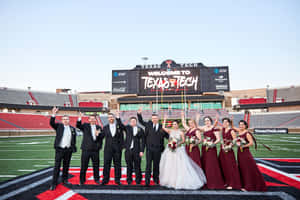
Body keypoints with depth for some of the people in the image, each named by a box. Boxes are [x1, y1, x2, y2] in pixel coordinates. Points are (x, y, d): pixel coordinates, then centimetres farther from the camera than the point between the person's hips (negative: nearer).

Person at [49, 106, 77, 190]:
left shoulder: (72, 128, 8)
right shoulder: (59, 126, 1)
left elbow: (74, 139, 11)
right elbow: (52, 123, -16)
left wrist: (73, 148, 5)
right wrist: (53, 114, -29)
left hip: (68, 150, 3)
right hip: (59, 149, -3)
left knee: (66, 166, 12)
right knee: (57, 166, -1)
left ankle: (64, 179, 27)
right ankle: (54, 183, 7)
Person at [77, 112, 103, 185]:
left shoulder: (99, 127, 10)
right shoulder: (85, 126, 5)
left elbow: (101, 137, 4)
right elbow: (78, 125, -12)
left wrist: (98, 134, -15)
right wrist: (80, 118, -25)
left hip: (95, 149, 2)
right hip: (86, 149, -2)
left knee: (96, 165, 10)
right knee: (84, 166, 4)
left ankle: (96, 179, 26)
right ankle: (82, 180, 20)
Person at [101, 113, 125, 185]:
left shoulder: (119, 126, 6)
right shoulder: (105, 127, 10)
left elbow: (121, 137, 4)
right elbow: (102, 136, 6)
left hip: (117, 149, 0)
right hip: (108, 149, 1)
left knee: (117, 164, 5)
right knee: (106, 164, 3)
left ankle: (117, 179, 16)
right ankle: (105, 179, 14)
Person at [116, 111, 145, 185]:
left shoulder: (140, 129, 4)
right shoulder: (127, 128, 8)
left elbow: (143, 141, 3)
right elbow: (121, 125, -5)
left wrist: (142, 151, -3)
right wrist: (118, 117, -19)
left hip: (137, 151, -1)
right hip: (128, 150, 1)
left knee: (137, 166, 4)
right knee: (129, 166, 9)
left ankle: (138, 180, 20)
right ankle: (129, 180, 24)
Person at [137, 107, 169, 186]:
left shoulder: (161, 127, 3)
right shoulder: (149, 124, 6)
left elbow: (167, 136, 6)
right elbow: (141, 121, 14)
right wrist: (139, 114, 1)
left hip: (157, 149, 0)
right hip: (149, 148, 0)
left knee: (156, 165, 11)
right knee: (148, 165, -1)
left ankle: (156, 180, 27)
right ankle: (147, 181, 6)